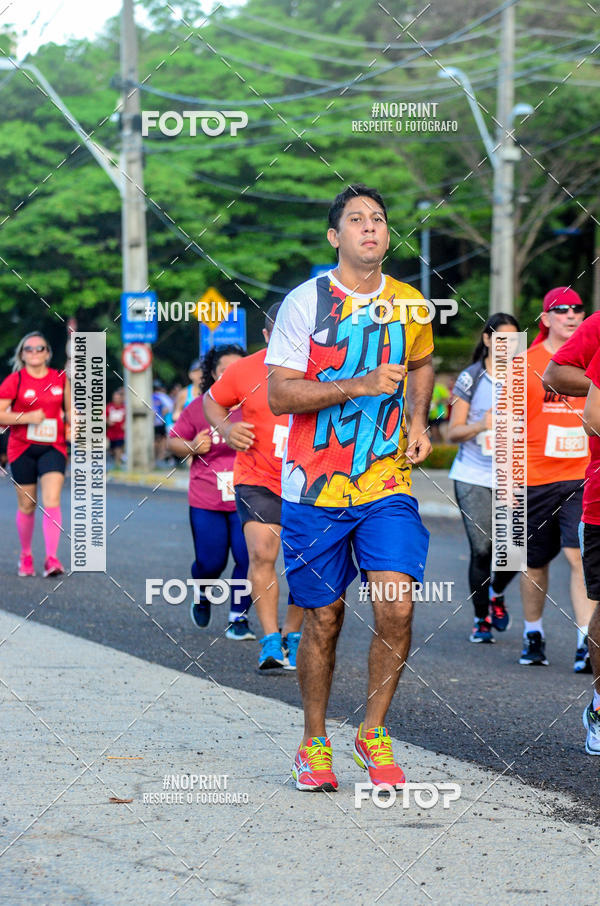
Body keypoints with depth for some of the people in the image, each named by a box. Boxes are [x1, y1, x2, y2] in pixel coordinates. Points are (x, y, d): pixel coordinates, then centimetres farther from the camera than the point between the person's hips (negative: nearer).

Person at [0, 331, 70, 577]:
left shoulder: (60, 379, 6)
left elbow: (69, 410, 19)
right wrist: (28, 417, -18)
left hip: (53, 448, 1)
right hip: (22, 449, -1)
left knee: (52, 500, -15)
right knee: (27, 505, 7)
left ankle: (51, 558, -19)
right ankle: (25, 556, 26)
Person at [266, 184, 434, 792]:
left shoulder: (409, 305, 7)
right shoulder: (306, 302, -5)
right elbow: (279, 394, -10)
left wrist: (417, 420, 11)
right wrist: (360, 385, -19)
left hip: (388, 485, 2)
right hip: (315, 489, -2)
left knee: (396, 609, -13)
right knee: (323, 620, 5)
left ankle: (373, 732, 6)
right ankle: (314, 744, 23)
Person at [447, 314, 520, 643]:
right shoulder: (470, 379, 1)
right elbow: (453, 432, 0)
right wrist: (481, 425, -19)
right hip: (473, 477, -2)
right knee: (482, 550, -6)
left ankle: (496, 594, 25)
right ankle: (481, 619, 13)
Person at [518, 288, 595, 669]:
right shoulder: (525, 365, 0)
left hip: (582, 477, 0)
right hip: (536, 478, 0)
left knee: (580, 556, -14)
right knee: (535, 562, 10)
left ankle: (586, 643, -15)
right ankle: (533, 634, 29)